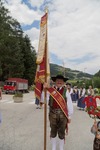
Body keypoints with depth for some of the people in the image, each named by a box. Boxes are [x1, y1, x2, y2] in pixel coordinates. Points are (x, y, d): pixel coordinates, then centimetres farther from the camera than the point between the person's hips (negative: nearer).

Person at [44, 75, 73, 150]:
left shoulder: (66, 92, -7)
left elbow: (70, 104, -2)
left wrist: (69, 116, 1)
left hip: (63, 114, -1)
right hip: (53, 114, 1)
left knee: (61, 133, 17)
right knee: (53, 132, 19)